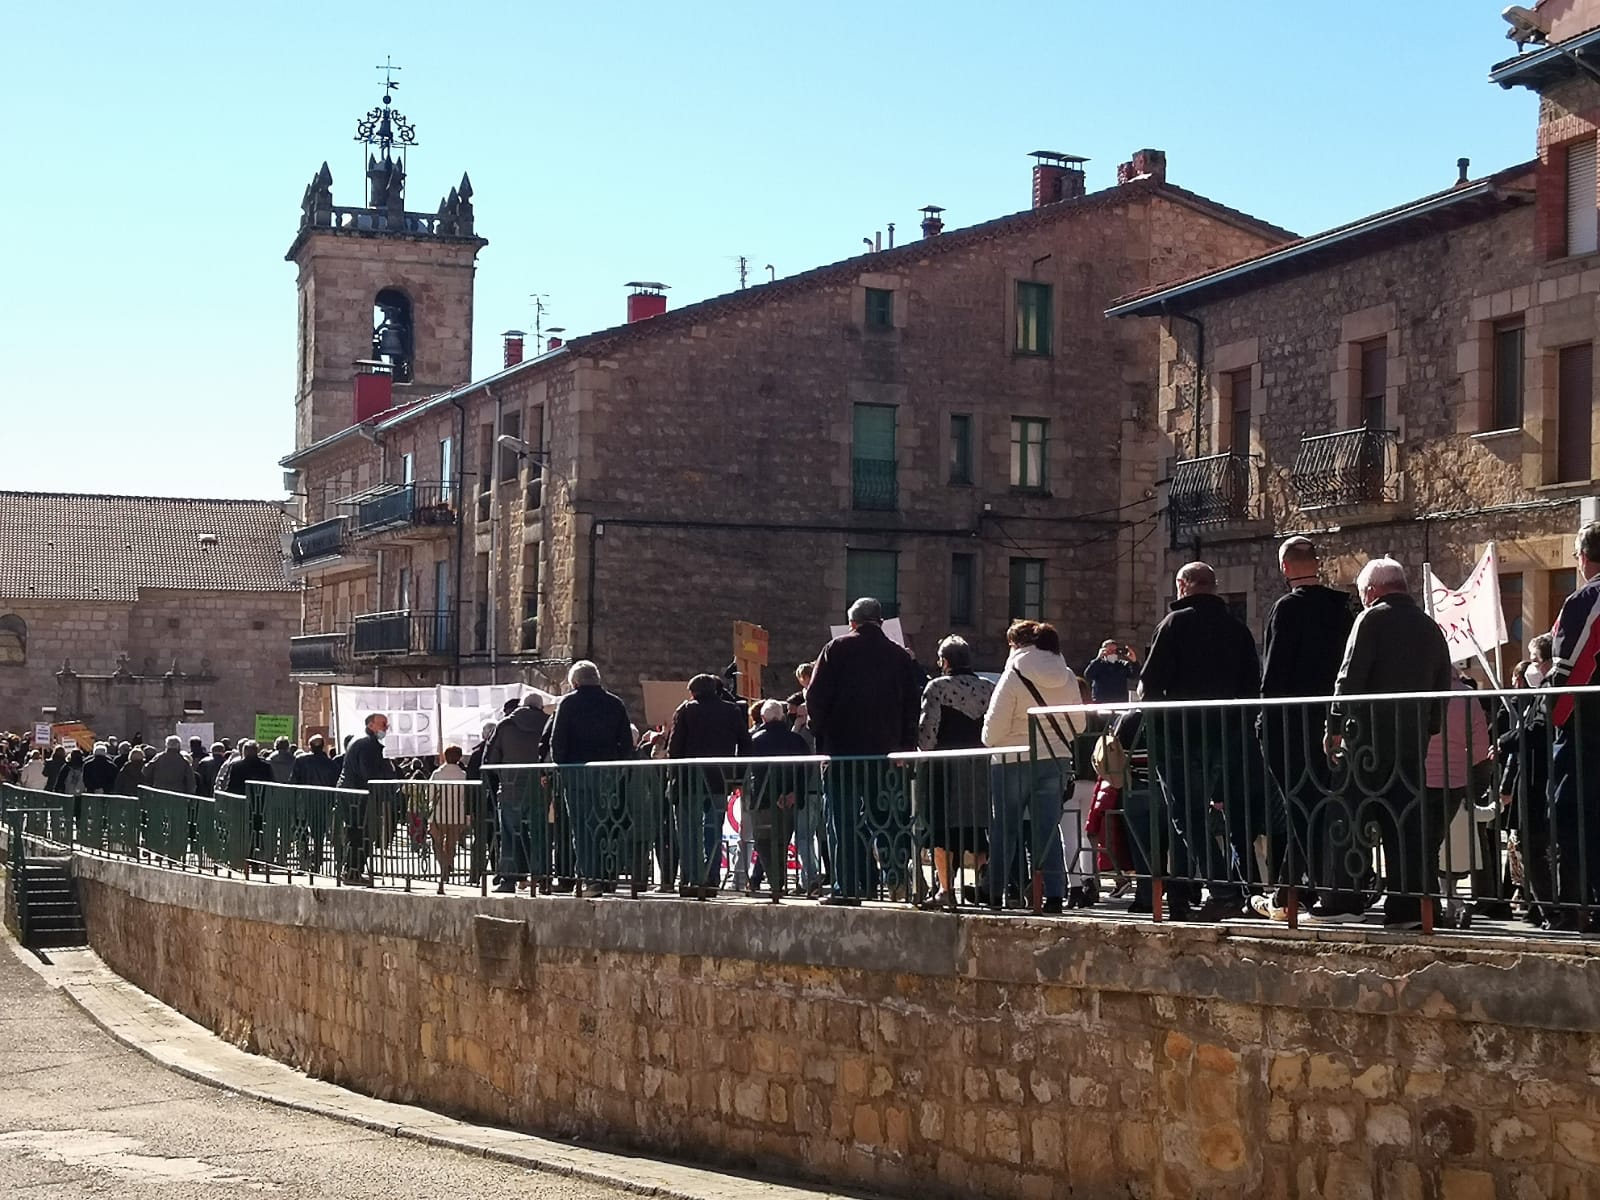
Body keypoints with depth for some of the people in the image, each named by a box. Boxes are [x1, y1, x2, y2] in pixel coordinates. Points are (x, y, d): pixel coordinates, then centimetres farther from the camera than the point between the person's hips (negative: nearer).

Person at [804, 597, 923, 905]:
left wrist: (821, 735, 5)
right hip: (886, 751, 3)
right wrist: (905, 745, 10)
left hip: (842, 751, -3)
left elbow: (815, 697, -6)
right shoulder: (900, 656, 8)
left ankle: (846, 887, -6)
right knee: (884, 817, 9)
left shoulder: (837, 649, -1)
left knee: (842, 819, -1)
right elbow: (913, 705, 7)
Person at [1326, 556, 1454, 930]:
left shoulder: (1372, 619, -4)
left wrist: (1335, 728, -6)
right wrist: (1426, 731, 19)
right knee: (1410, 821, 7)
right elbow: (1443, 687, 17)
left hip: (1370, 738, -6)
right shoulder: (1430, 628, 16)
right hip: (1413, 741, 6)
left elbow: (1350, 677, -11)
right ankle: (1417, 905, 6)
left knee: (1353, 819, -1)